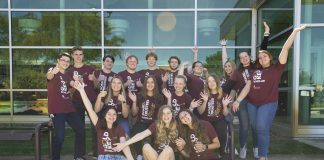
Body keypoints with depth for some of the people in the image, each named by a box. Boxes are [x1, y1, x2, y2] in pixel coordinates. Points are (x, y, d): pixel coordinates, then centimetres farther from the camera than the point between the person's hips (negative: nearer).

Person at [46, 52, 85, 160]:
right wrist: (52, 72, -56)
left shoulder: (67, 76, 15)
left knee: (80, 130, 8)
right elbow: (49, 77, -33)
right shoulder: (53, 72, -6)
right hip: (57, 110, -7)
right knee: (59, 136, -14)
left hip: (69, 108, 7)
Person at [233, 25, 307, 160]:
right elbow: (247, 87, 8)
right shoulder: (255, 72, 11)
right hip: (252, 104, 4)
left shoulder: (277, 68, 1)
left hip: (268, 104, -4)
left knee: (262, 128, -10)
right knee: (255, 129, 10)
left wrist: (295, 31, -8)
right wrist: (238, 100, -1)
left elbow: (285, 48, -4)